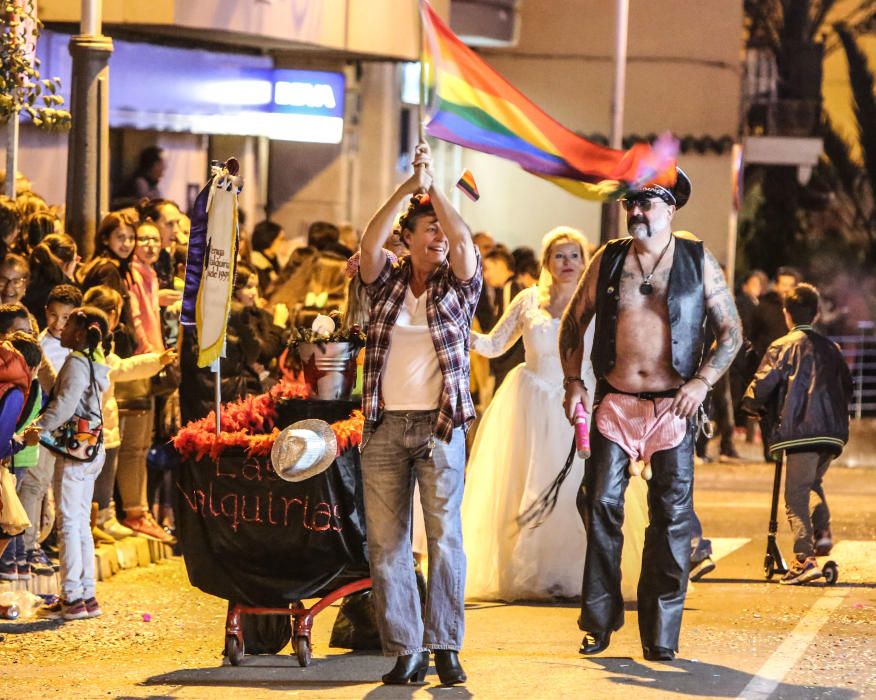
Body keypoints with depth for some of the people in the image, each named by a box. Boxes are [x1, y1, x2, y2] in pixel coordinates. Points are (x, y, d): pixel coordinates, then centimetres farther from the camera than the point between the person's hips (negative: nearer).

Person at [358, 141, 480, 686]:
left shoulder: (459, 284, 8)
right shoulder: (386, 280, 10)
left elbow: (464, 240, -11)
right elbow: (370, 242, -8)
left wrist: (433, 186, -11)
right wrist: (408, 187, -15)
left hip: (441, 426, -2)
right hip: (385, 426, 2)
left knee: (445, 534, -8)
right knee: (386, 542, 0)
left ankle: (445, 647, -4)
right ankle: (405, 651, 4)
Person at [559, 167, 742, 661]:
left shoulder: (699, 262, 2)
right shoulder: (608, 260, 6)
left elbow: (732, 332, 5)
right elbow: (574, 323, 15)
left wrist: (703, 381, -9)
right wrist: (574, 381, 3)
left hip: (673, 405, -1)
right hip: (615, 403, 1)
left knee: (672, 515, 0)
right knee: (601, 504, -5)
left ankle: (661, 633, 6)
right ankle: (601, 619, 7)